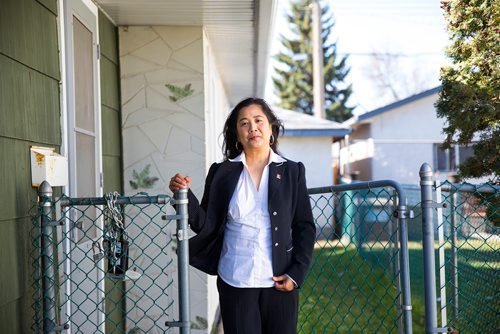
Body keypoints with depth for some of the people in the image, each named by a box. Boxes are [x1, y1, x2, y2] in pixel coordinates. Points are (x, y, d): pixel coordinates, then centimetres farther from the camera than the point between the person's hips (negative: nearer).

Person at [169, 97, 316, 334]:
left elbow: (305, 227, 3)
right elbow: (207, 226, 1)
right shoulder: (222, 173, 4)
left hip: (279, 281, 0)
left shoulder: (292, 171, 4)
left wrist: (296, 274, -7)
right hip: (235, 282, 0)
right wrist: (185, 195, -14)